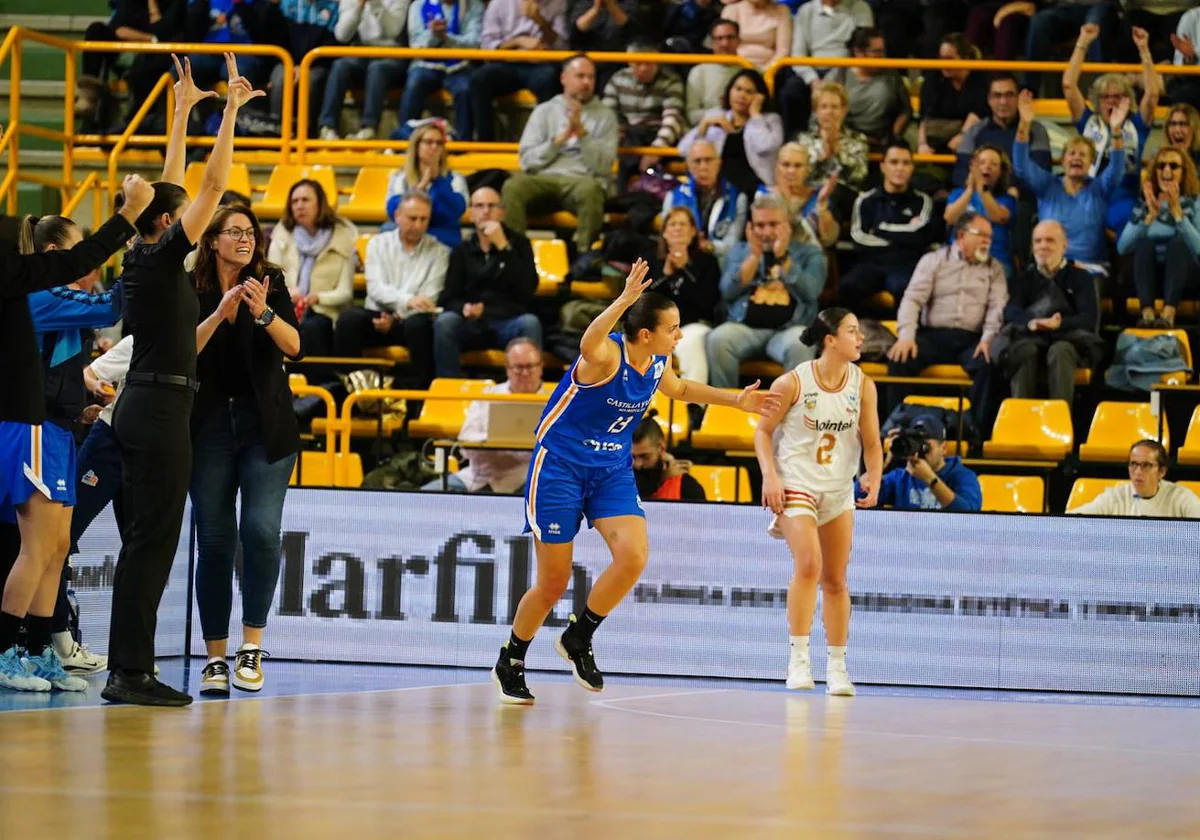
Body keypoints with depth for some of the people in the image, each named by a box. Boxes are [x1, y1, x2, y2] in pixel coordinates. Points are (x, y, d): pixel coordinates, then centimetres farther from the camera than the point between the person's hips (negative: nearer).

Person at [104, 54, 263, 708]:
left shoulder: (144, 261, 12)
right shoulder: (161, 259, -10)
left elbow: (169, 186, 24)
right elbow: (212, 186, -13)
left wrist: (184, 111, 28)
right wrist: (230, 110, -9)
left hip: (143, 404, 9)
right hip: (161, 408, -9)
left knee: (146, 541, 10)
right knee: (151, 541, -9)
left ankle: (126, 670, 10)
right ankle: (131, 672, -11)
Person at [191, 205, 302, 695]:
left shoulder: (271, 283, 3)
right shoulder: (191, 290, 1)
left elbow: (294, 347, -9)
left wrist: (263, 312, -25)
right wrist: (219, 315, -23)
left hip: (266, 428, 0)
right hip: (209, 429, 0)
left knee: (261, 530, -15)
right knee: (215, 541, 0)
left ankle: (252, 645, -7)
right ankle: (216, 658, 6)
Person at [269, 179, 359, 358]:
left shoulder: (343, 237, 7)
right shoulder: (281, 236, 14)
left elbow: (345, 292, 1)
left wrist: (318, 297, -19)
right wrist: (286, 292, -18)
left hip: (323, 312, -1)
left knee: (311, 328, -37)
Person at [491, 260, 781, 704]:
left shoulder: (657, 362, 0)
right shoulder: (607, 355, -22)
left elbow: (678, 389, 25)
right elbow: (588, 345, -50)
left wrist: (735, 399, 20)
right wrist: (624, 300, -62)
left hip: (612, 471, 6)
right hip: (559, 465, -6)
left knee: (633, 555, -19)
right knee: (553, 582, -2)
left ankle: (578, 639, 1)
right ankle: (510, 663, 21)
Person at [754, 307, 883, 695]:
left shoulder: (863, 386, -1)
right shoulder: (793, 382, -11)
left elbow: (871, 442, 3)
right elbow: (763, 431, -4)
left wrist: (874, 479, -13)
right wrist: (770, 475, -15)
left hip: (839, 490, 5)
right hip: (796, 485, -4)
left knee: (835, 580, 8)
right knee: (808, 564, -23)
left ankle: (837, 667, 17)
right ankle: (798, 658, -17)